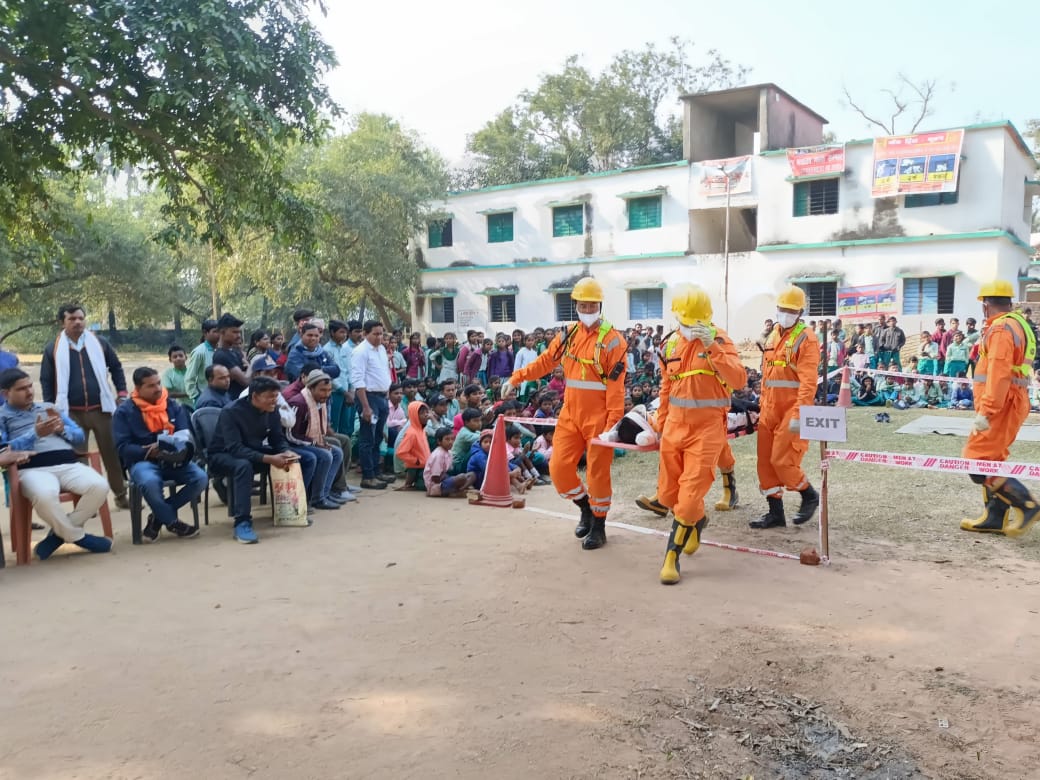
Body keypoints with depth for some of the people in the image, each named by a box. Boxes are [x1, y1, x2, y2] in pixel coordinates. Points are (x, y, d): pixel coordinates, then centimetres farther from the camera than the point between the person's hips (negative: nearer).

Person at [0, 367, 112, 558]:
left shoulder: (49, 407, 28)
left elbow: (80, 437, 24)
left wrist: (62, 430, 3)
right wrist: (35, 434, -11)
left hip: (69, 464, 4)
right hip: (33, 469, -4)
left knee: (100, 486, -26)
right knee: (45, 495, -39)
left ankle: (60, 534, -7)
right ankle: (77, 536, -12)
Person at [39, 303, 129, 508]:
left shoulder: (99, 343, 5)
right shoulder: (53, 349, 1)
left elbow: (116, 368, 13)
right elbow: (46, 381, 5)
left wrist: (121, 393, 3)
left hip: (100, 409, 1)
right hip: (72, 413, -1)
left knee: (112, 453, 6)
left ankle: (121, 494, 17)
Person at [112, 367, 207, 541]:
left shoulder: (174, 406, 10)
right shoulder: (124, 412, 0)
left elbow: (185, 435, 4)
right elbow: (123, 447, -8)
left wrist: (179, 447, -20)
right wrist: (148, 451, -23)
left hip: (173, 460, 4)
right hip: (142, 460, -4)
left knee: (200, 477, -24)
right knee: (150, 482, -39)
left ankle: (158, 517, -5)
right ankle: (172, 522, -10)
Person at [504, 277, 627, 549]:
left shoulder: (611, 339, -9)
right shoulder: (568, 334, 8)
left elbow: (616, 384, -13)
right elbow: (545, 361, 16)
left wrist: (614, 421, -18)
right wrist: (517, 378, 8)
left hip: (598, 417, -5)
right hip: (570, 415, 5)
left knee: (597, 473, 2)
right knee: (559, 468, 4)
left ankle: (599, 525, 20)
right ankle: (586, 509, 28)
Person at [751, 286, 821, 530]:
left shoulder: (806, 339, -9)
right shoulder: (774, 336, 15)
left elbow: (808, 382, -16)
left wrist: (799, 415, -22)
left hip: (792, 410, -7)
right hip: (771, 409, 8)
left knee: (782, 460, -8)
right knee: (765, 461, 6)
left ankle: (810, 496, 17)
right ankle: (775, 513, 17)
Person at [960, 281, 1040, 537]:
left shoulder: (1001, 328, -15)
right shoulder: (1019, 324, 17)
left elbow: (999, 374, -24)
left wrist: (985, 412, -26)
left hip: (1001, 406, -10)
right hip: (1013, 402, 10)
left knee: (976, 462, -10)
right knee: (992, 461, 15)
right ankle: (995, 518, 20)